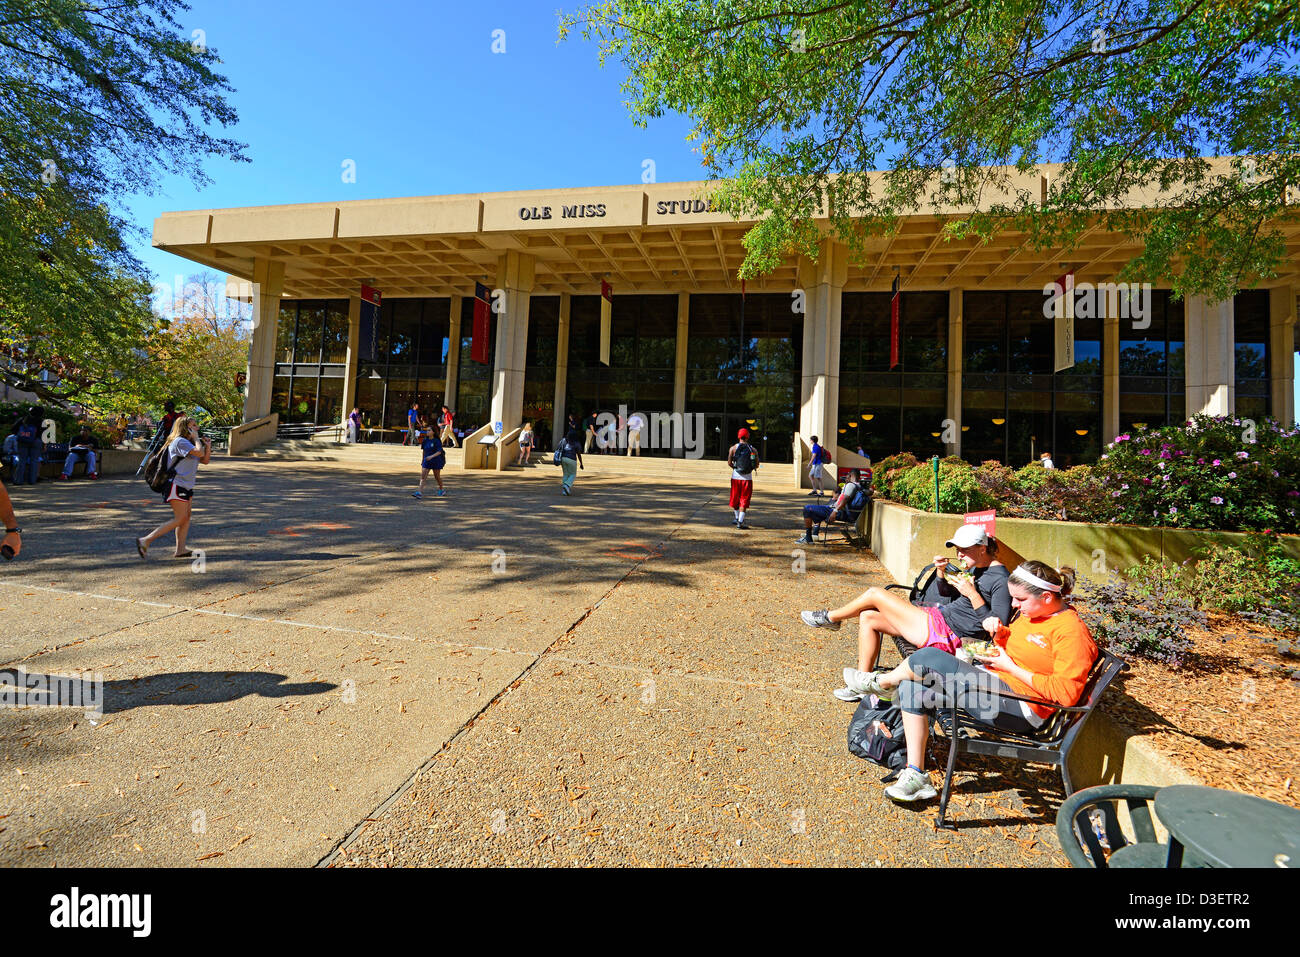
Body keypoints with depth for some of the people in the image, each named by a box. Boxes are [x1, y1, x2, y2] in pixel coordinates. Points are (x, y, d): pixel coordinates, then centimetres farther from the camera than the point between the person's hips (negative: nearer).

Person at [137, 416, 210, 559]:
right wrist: (196, 438, -12)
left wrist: (208, 446, 2)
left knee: (186, 517, 8)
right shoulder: (180, 442, -13)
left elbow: (205, 460, 17)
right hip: (177, 485, -10)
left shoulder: (189, 443, 18)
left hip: (187, 486, 10)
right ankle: (145, 541, -5)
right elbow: (199, 453, -27)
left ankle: (181, 549, 10)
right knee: (180, 519, -10)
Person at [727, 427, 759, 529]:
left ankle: (738, 518, 31)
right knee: (744, 500, 3)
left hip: (736, 477, 1)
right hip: (747, 478, -1)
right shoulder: (752, 449, 0)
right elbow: (757, 465, 2)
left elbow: (729, 463, -4)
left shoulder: (733, 448, -1)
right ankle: (740, 522, -3)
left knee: (735, 499, 18)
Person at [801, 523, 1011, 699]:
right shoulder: (976, 568, 13)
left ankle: (830, 618, 17)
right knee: (868, 617, 7)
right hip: (939, 616, 10)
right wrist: (941, 571, 4)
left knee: (875, 594, -8)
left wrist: (973, 595, -25)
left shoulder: (1000, 580, -14)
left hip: (944, 633, -10)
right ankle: (862, 683, 12)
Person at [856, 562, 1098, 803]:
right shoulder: (1035, 612, 11)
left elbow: (1066, 693, -22)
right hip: (993, 684, 10)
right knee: (912, 690, -5)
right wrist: (999, 632, 4)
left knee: (928, 657, -23)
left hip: (1020, 710, -10)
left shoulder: (1072, 631, -16)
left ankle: (881, 682, 9)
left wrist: (1010, 668, -18)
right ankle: (916, 776, 1)